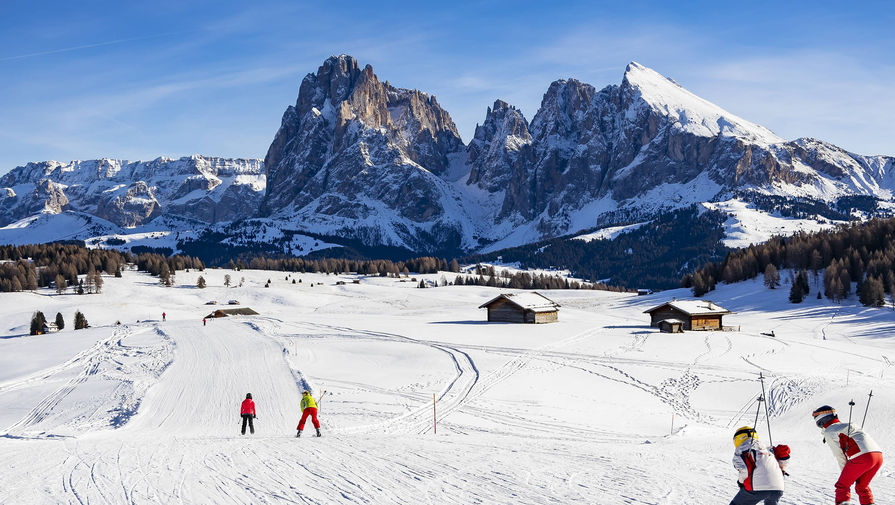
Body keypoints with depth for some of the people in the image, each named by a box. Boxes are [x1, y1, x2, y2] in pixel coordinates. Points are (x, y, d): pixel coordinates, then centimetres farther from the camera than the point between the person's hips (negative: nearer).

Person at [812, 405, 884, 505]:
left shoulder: (829, 431, 8)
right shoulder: (847, 425, 32)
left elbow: (839, 455, 4)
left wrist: (845, 473, 14)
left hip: (862, 457, -7)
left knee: (842, 486, 6)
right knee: (862, 487, 24)